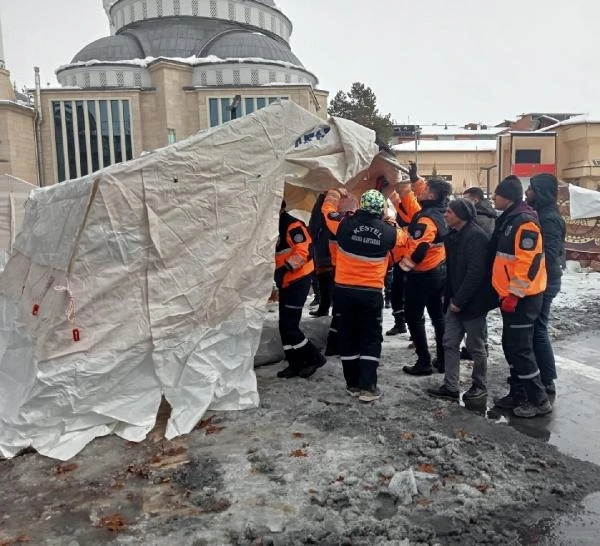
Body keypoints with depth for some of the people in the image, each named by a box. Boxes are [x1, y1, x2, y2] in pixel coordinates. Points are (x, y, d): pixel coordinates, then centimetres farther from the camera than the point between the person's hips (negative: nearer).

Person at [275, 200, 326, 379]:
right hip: (285, 282, 10)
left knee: (289, 324, -11)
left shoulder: (293, 225, -16)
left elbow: (303, 251, -24)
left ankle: (314, 357, 5)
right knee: (285, 325, 10)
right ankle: (296, 363, 20)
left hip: (298, 280, -10)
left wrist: (285, 268, -29)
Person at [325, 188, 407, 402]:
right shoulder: (389, 231, -7)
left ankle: (352, 384, 19)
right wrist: (391, 222, 29)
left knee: (348, 336, 12)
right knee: (371, 339, 9)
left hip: (343, 289, 1)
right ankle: (367, 387, 5)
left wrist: (332, 197, 29)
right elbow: (402, 238, 16)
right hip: (371, 292, -1)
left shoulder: (345, 224, -8)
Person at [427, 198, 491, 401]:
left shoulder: (476, 236, -19)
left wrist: (460, 300, -21)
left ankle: (480, 386, 23)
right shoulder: (454, 235, 10)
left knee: (476, 347, 6)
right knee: (450, 343, 9)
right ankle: (450, 387, 17)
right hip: (456, 300, 9)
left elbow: (476, 273, -24)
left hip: (472, 302, -9)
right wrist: (449, 296, 12)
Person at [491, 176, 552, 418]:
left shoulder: (524, 222, -17)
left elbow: (528, 263, -23)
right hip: (510, 296, 10)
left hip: (522, 298, -10)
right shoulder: (508, 219, 14)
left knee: (520, 348, -4)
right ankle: (518, 394, 25)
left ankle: (539, 400, 8)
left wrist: (514, 295, -21)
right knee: (511, 346, 14)